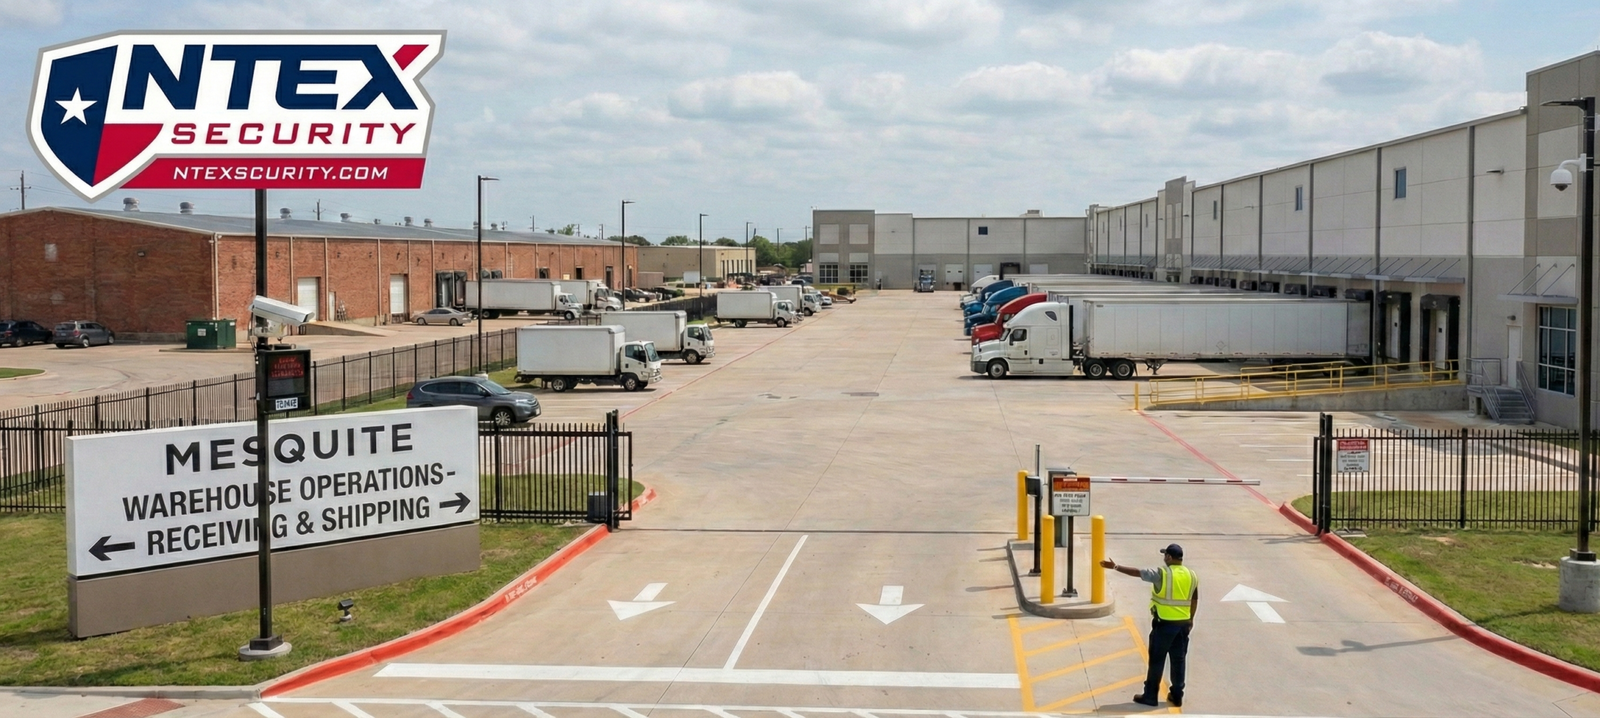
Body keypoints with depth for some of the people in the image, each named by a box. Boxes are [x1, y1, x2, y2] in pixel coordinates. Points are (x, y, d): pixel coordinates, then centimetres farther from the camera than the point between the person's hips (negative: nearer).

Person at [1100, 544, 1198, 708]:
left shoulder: (1162, 574, -14)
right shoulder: (1191, 576, 4)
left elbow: (1137, 572, -16)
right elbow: (1195, 600, 12)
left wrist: (1115, 567, -11)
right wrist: (1190, 619, 24)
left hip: (1164, 623, -5)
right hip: (1183, 624, 6)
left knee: (1156, 660, 3)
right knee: (1179, 660, 12)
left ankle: (1150, 696, 8)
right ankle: (1177, 696, 16)